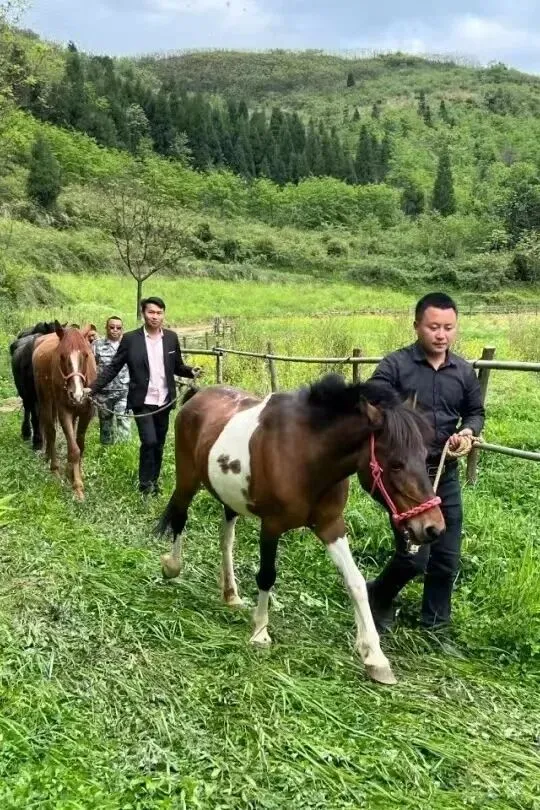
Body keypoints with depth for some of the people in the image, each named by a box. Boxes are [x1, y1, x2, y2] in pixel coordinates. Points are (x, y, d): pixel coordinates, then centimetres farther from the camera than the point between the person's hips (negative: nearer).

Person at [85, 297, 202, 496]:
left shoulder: (171, 337, 4)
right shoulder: (130, 338, -5)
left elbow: (177, 366, 12)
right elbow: (113, 367, -3)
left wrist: (191, 371, -9)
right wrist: (93, 388, -12)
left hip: (164, 401, 3)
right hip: (142, 401, -3)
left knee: (159, 444, 10)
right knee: (149, 441, -13)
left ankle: (154, 481, 26)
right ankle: (145, 483, 5)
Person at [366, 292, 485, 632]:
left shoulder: (464, 371, 4)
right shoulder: (395, 366, -9)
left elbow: (476, 412, 17)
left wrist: (468, 431, -5)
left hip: (446, 474, 5)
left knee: (447, 558, 9)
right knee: (414, 557, -6)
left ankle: (435, 626, 28)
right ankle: (378, 598, 24)